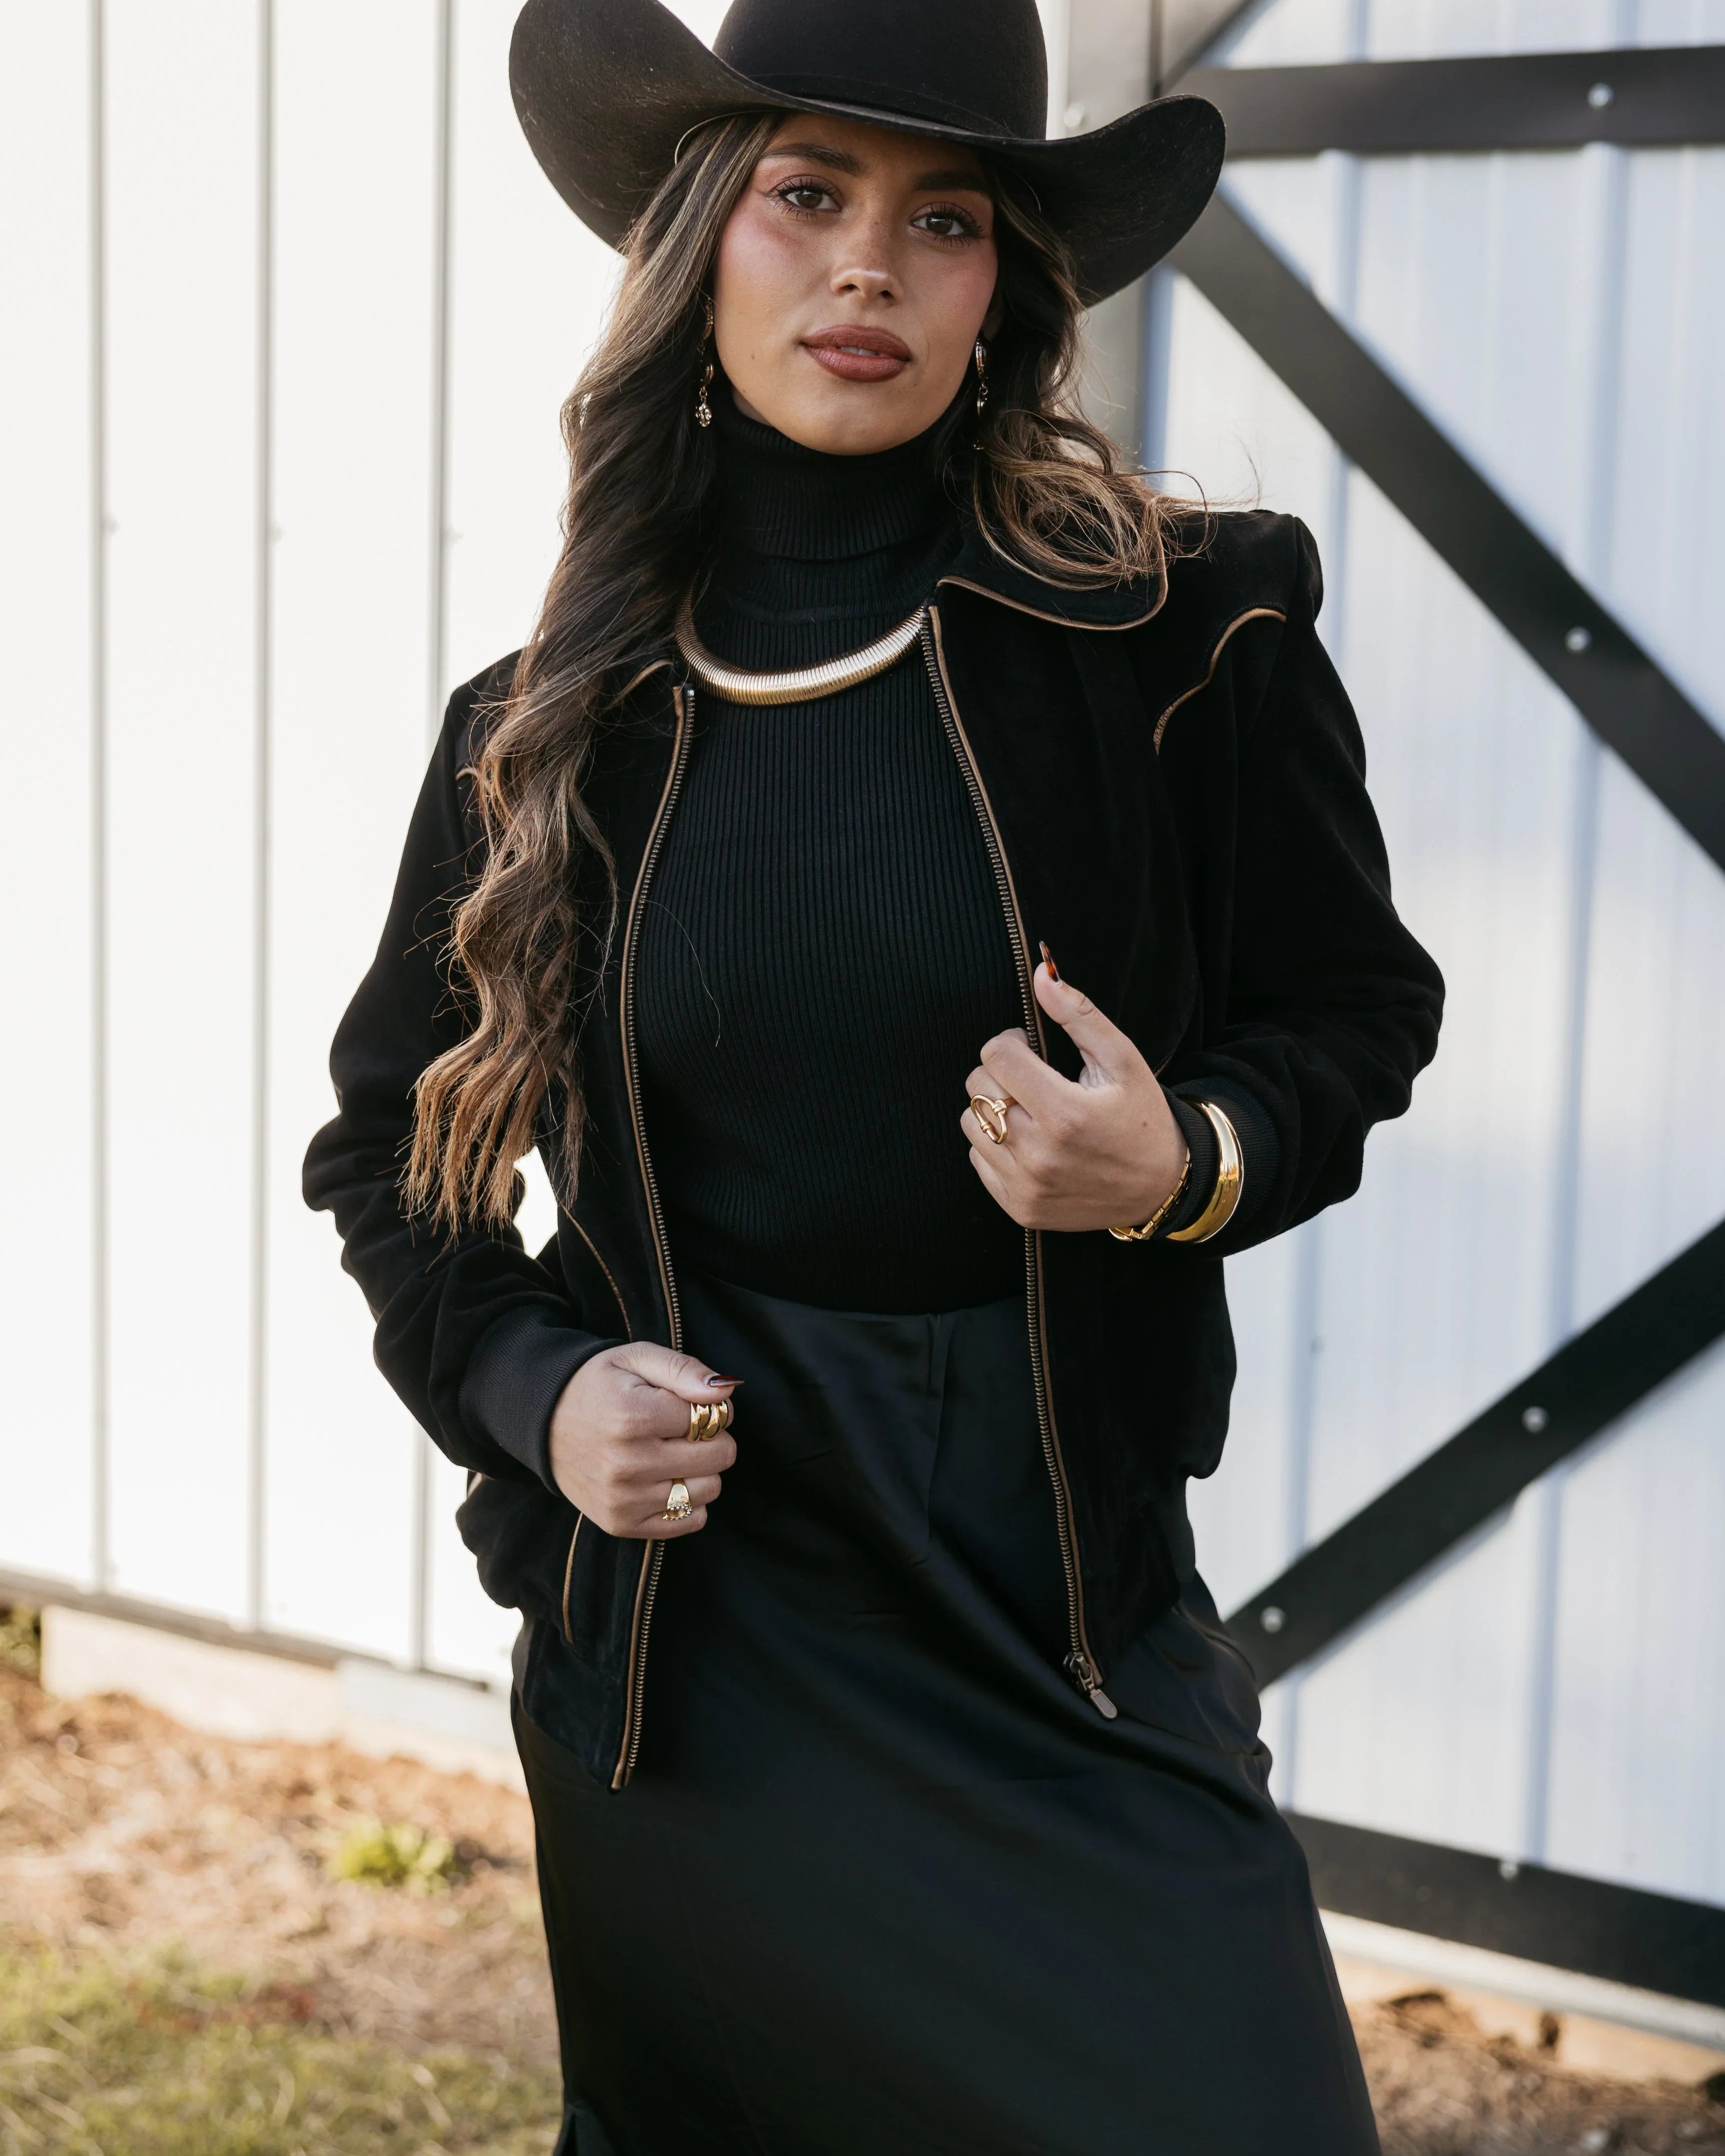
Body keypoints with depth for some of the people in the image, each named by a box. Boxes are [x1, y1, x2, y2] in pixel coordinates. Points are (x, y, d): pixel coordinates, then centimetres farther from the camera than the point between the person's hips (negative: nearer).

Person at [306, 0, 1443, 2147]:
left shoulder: (1180, 634, -7)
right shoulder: (557, 725, 1)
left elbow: (1353, 1011, 5)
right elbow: (386, 1138, 13)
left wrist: (1196, 1165, -17)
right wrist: (526, 1387, -4)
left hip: (1065, 1580, -1)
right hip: (689, 1614, 2)